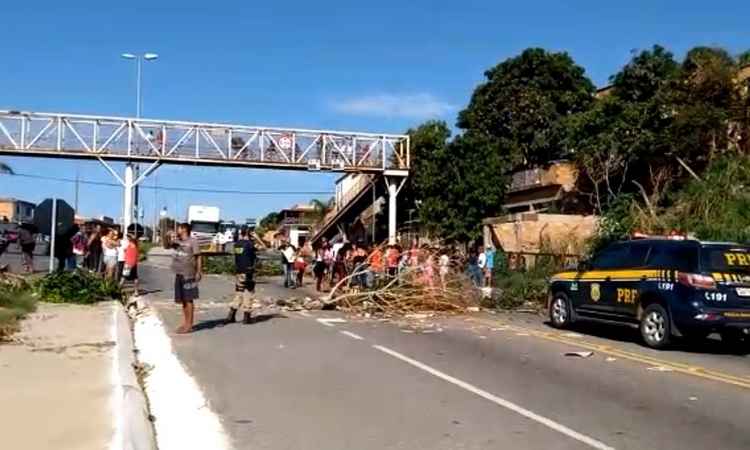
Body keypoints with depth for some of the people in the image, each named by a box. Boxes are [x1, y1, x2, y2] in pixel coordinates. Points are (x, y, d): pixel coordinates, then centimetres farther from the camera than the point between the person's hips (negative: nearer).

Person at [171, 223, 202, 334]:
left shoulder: (192, 241, -8)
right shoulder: (177, 241, 12)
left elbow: (198, 257, -8)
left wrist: (199, 272, -14)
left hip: (188, 275, -7)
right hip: (179, 275, 7)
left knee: (188, 300, -3)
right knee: (182, 300, 12)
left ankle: (189, 325, 1)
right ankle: (184, 323, 20)